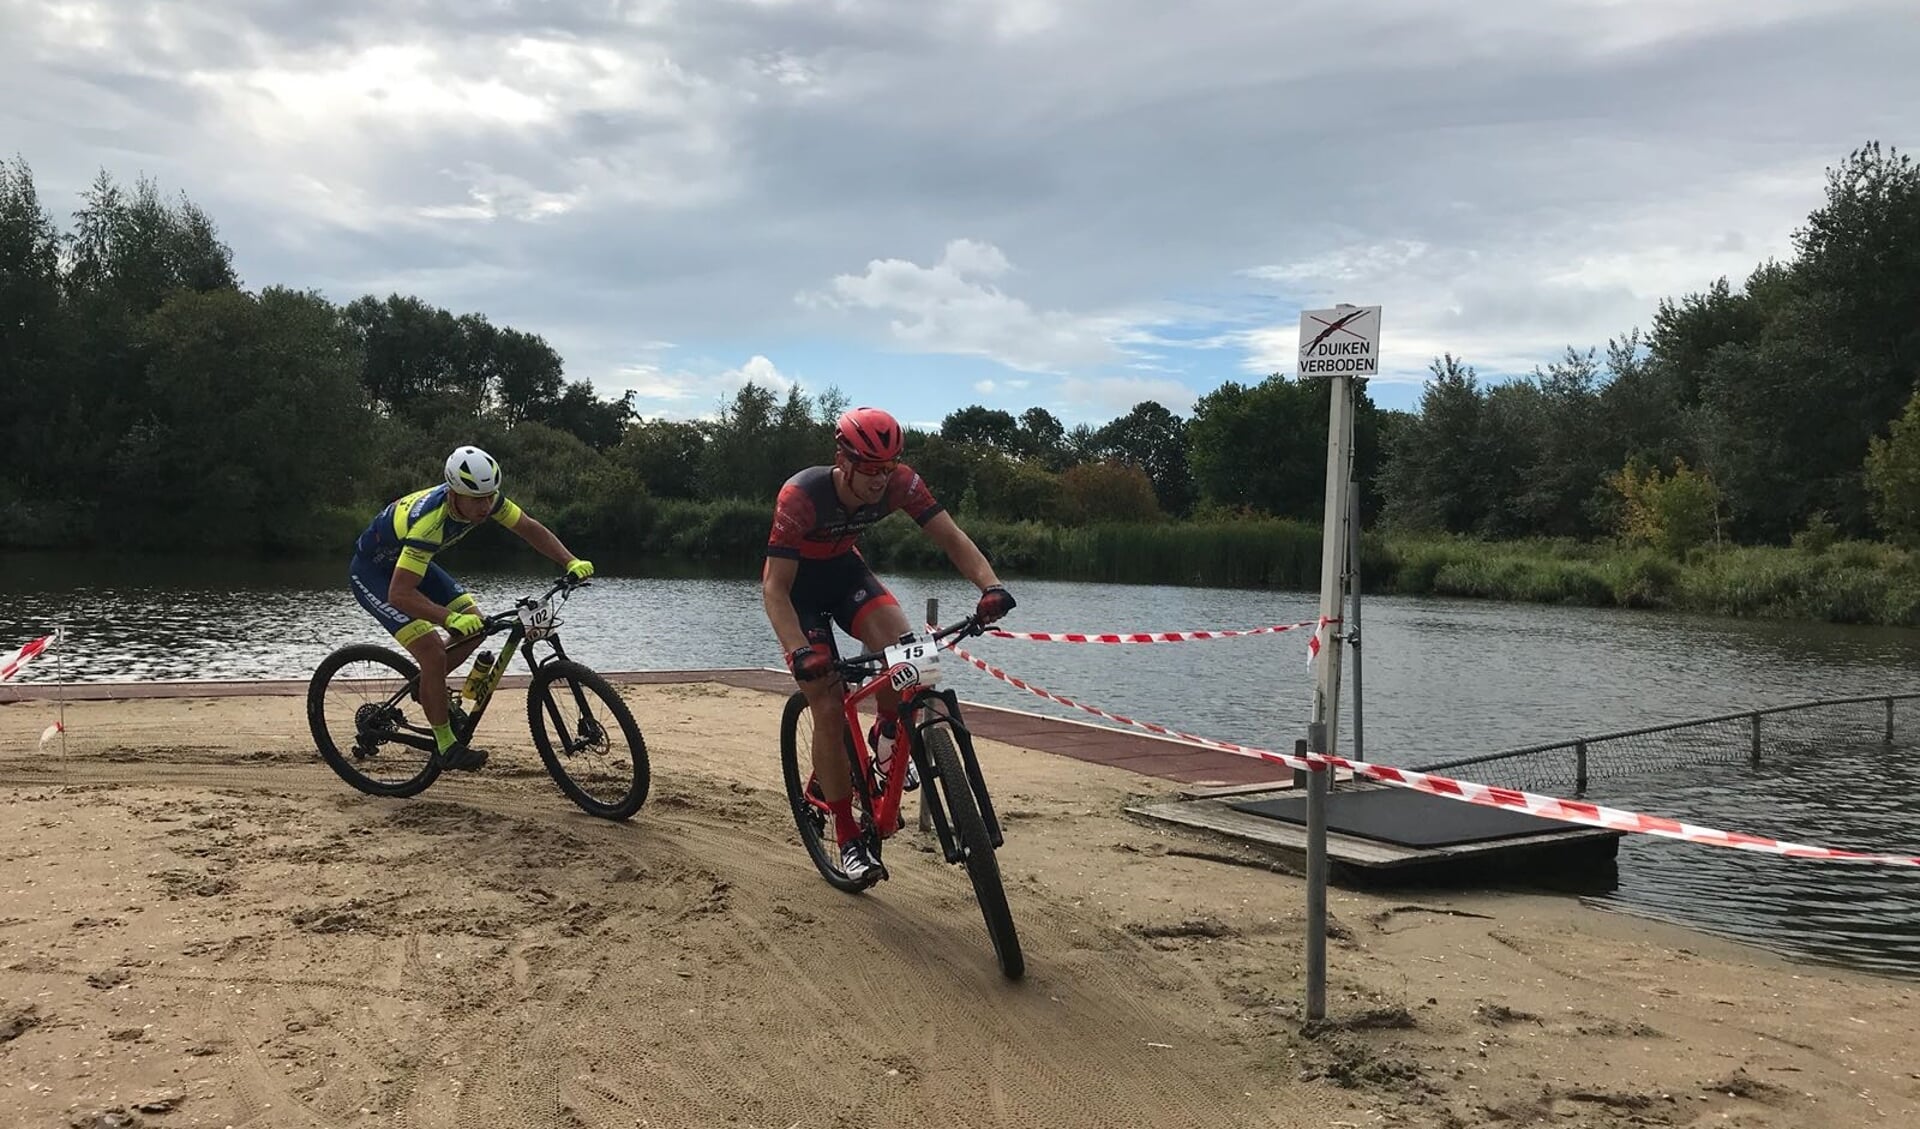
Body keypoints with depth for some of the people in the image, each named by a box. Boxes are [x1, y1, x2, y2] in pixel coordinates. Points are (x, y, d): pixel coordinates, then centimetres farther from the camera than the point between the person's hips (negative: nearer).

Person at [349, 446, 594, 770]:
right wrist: (450, 618, -51)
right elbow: (399, 594, -43)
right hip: (371, 572, -8)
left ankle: (425, 688, 18)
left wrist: (572, 562, -18)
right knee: (433, 652, -20)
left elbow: (530, 528, -6)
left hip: (409, 561, 8)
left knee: (474, 626, -3)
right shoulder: (429, 521, -40)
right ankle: (447, 746, -8)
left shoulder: (485, 498, -20)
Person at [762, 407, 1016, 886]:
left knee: (900, 640, -28)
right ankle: (847, 838, 1)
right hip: (797, 586, -3)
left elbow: (951, 537, -23)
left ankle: (887, 733, 4)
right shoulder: (801, 496, -34)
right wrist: (799, 652, -46)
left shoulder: (898, 482, -23)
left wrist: (990, 585, -41)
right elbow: (774, 587, -32)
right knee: (829, 708, -11)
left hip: (844, 569, 3)